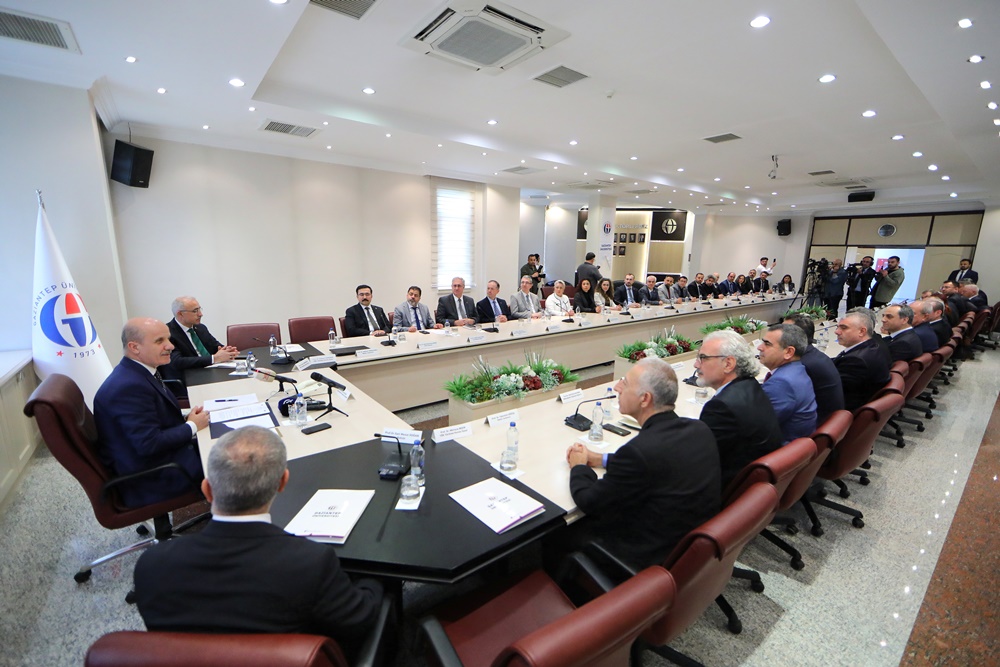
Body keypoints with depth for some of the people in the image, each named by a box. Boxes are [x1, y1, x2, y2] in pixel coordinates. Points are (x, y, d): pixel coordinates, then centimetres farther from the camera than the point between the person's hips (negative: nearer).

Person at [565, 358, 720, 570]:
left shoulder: (639, 451, -32)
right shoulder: (699, 429, -9)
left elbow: (589, 502, -18)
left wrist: (578, 466, 1)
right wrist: (601, 459, 9)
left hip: (653, 556, -7)